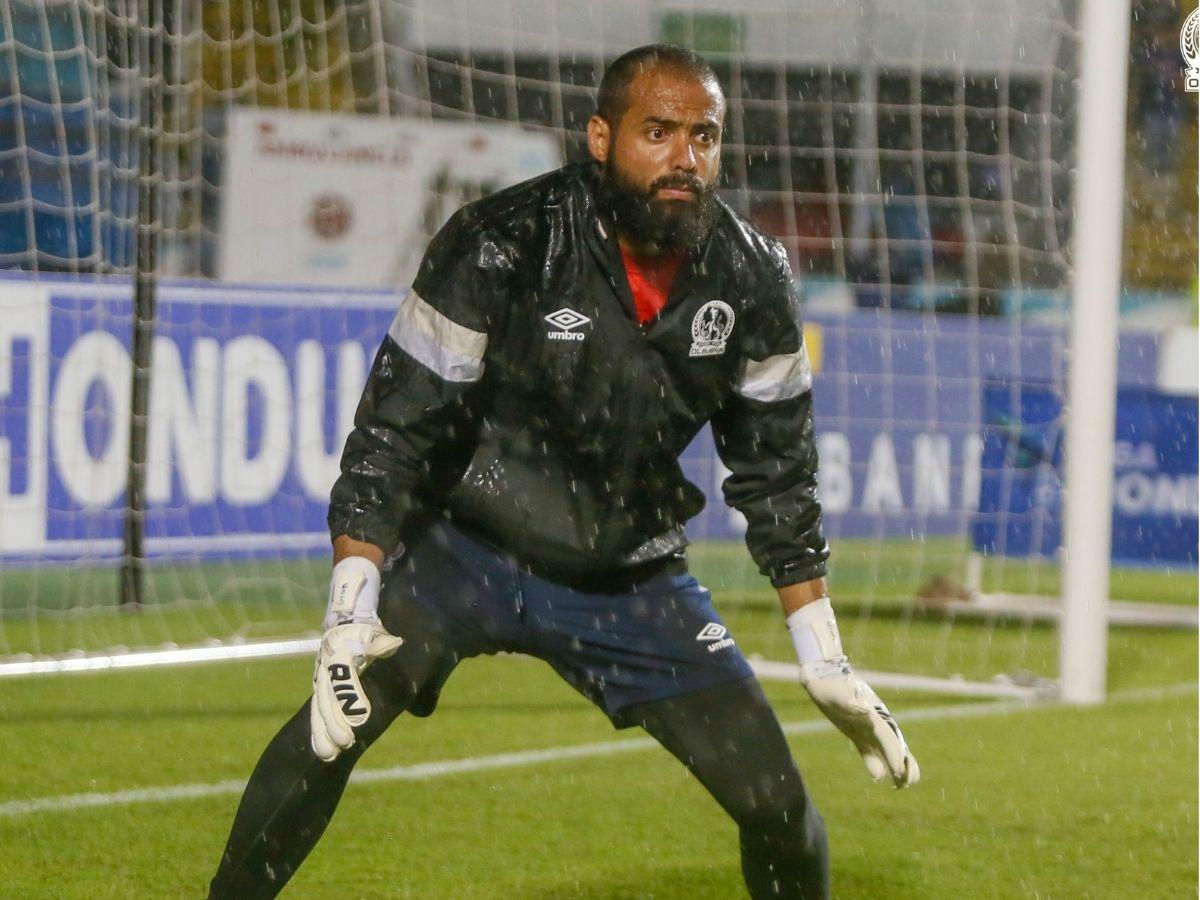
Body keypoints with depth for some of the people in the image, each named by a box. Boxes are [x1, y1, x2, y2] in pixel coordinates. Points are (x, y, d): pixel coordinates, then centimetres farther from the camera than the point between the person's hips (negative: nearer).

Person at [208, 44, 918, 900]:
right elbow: (396, 428, -17)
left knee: (775, 802, -5)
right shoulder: (502, 244, -20)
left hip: (631, 578, 3)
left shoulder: (751, 279, -7)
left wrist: (826, 664, 3)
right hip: (468, 546, -3)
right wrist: (350, 611, -26)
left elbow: (777, 474, 4)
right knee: (342, 714, -26)